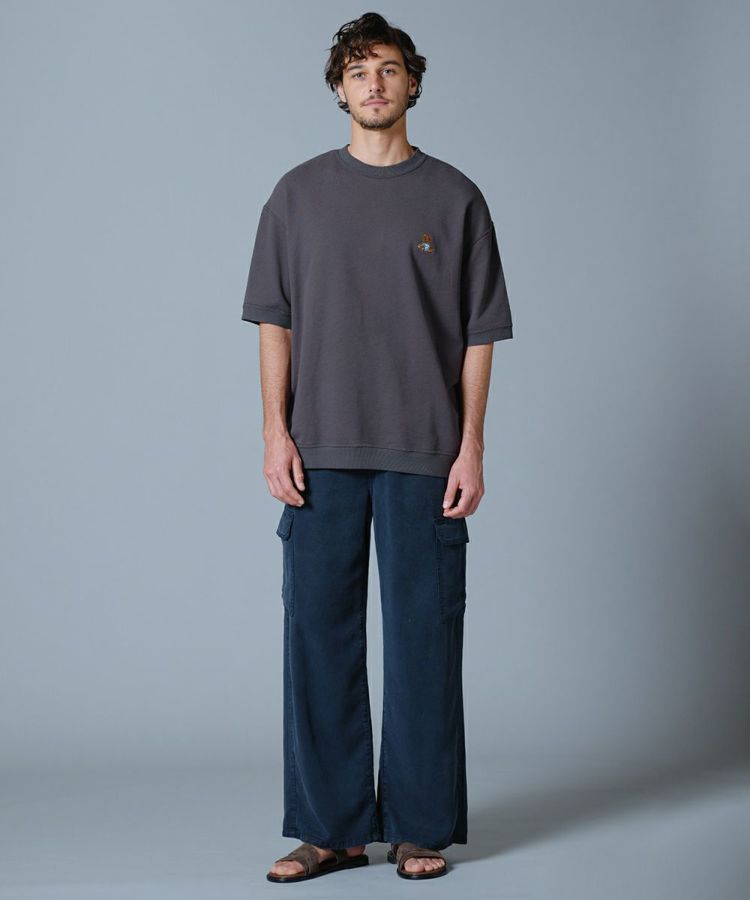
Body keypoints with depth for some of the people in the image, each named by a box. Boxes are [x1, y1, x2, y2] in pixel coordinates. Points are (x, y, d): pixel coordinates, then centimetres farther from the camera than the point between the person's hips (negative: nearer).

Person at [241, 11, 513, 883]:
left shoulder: (454, 197, 5)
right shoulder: (299, 193, 9)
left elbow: (478, 334, 4)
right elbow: (274, 321, 8)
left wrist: (471, 447, -3)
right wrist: (276, 433, -2)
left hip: (423, 455, -1)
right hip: (322, 452, 2)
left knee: (422, 638, 2)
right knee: (318, 633, 4)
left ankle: (420, 827, 13)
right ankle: (331, 828, 14)